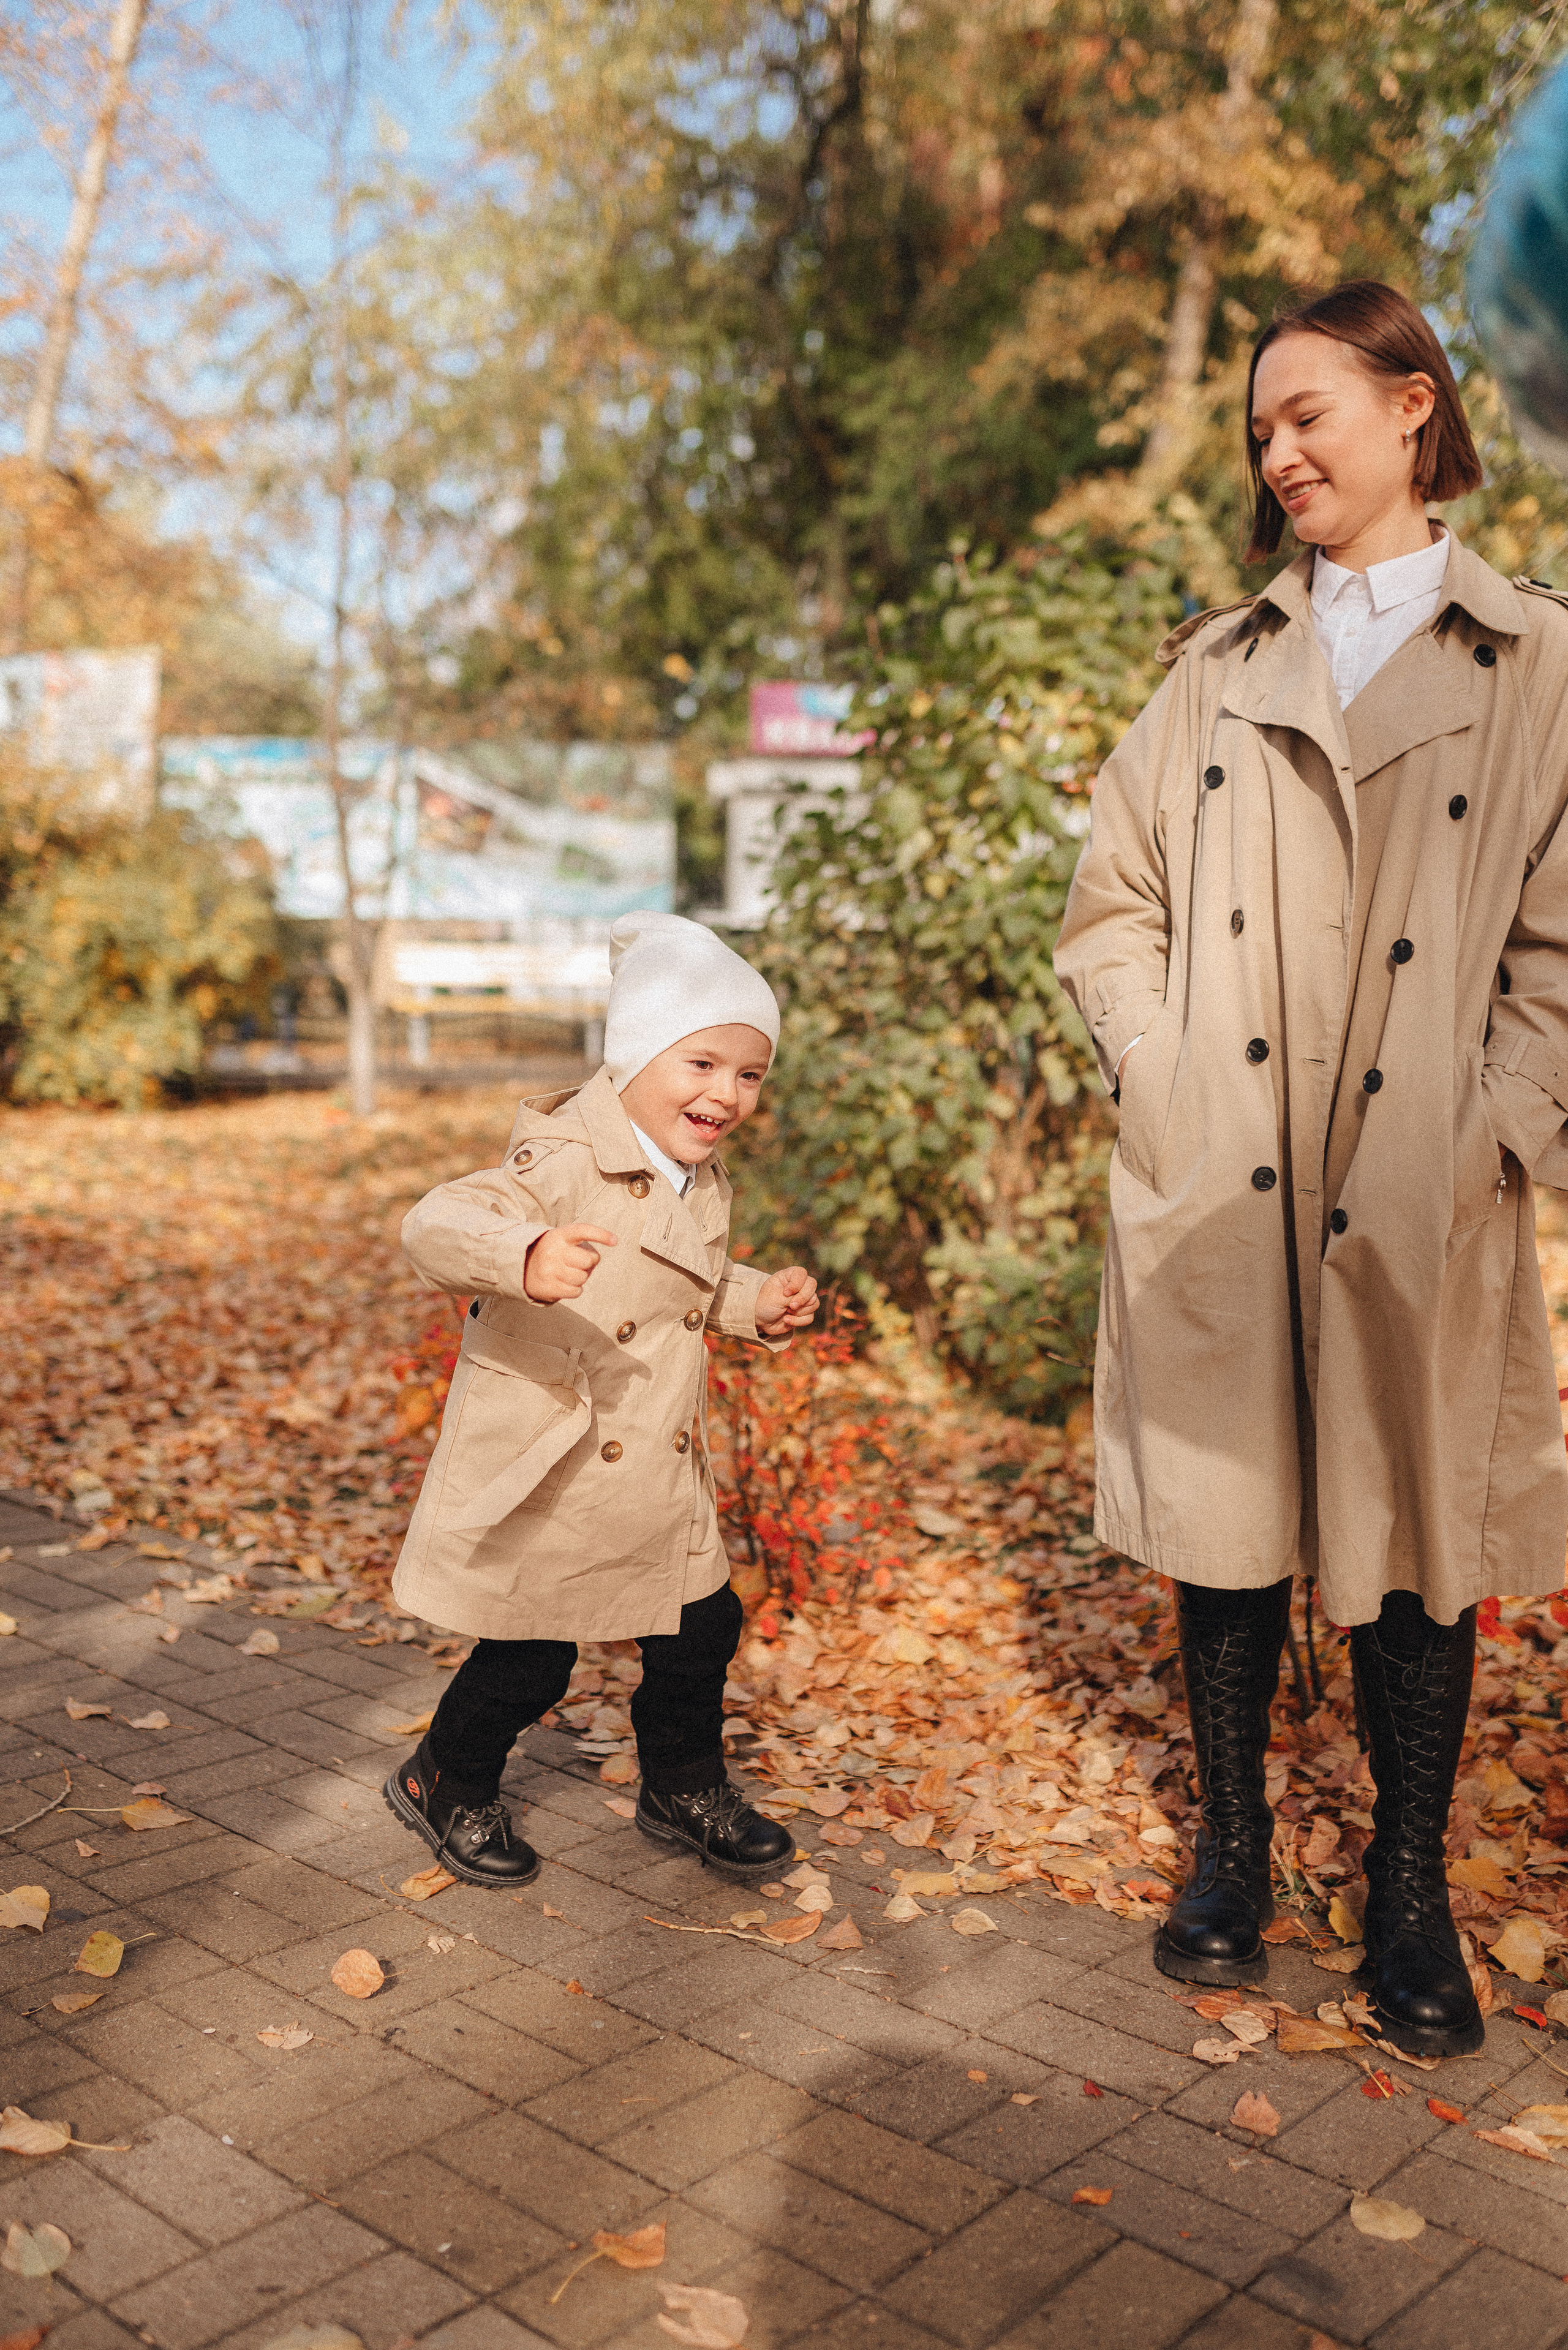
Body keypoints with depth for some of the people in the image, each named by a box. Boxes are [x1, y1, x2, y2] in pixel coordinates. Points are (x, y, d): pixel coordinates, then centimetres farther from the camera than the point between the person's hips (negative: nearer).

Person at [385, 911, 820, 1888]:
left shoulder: (705, 1184, 7)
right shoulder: (565, 1160, -22)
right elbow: (437, 1223, -36)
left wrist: (762, 1301, 6)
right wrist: (525, 1255, -55)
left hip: (662, 1476, 7)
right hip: (544, 1474, -7)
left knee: (702, 1626, 15)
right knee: (530, 1657, 6)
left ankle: (684, 1787, 40)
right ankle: (446, 1782, 35)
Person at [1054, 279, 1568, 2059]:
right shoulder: (1217, 668, 13)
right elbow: (1113, 904, 11)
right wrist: (1155, 1071, -3)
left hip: (1418, 1212, -2)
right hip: (1213, 1192, 2)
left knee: (1415, 1533, 7)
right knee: (1225, 1519, 10)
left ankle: (1409, 1888, 25)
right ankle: (1231, 1847, 28)